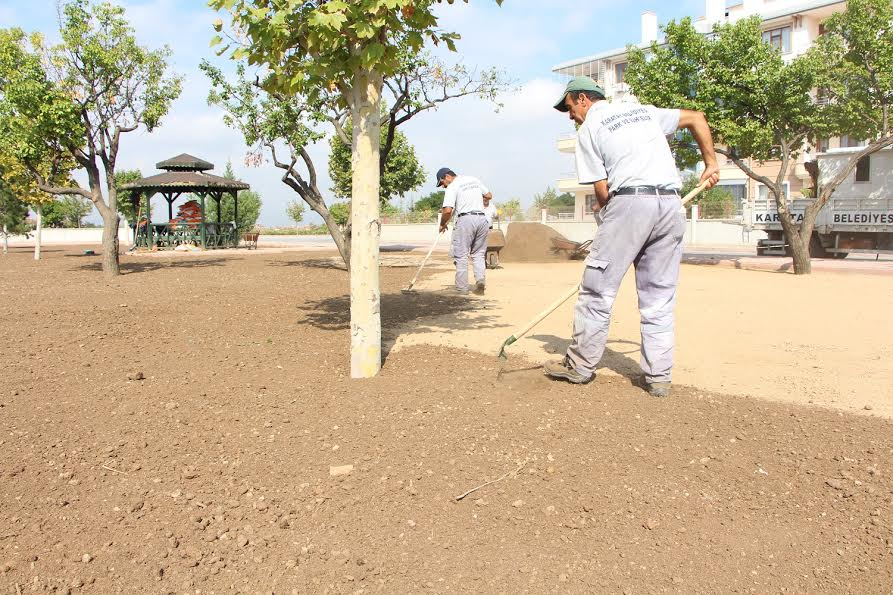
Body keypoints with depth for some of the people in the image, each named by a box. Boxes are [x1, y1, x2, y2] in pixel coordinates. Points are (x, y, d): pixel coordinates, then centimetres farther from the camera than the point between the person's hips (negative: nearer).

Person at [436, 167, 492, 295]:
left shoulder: (452, 187, -3)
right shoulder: (474, 180, 16)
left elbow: (448, 210, -13)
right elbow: (489, 195, 22)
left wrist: (442, 224, 2)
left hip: (465, 219, -6)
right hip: (482, 219, 6)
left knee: (461, 255, 2)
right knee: (479, 254, 14)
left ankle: (462, 288, 2)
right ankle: (481, 279, -7)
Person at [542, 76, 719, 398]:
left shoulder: (588, 129, 7)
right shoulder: (644, 110, 24)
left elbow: (602, 190, 0)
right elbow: (697, 118, 28)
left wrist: (606, 214, 14)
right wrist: (711, 164, 30)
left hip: (629, 202, -6)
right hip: (671, 204, 6)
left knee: (597, 289, 3)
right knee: (659, 298, 9)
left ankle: (580, 365, 9)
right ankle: (658, 377, 9)